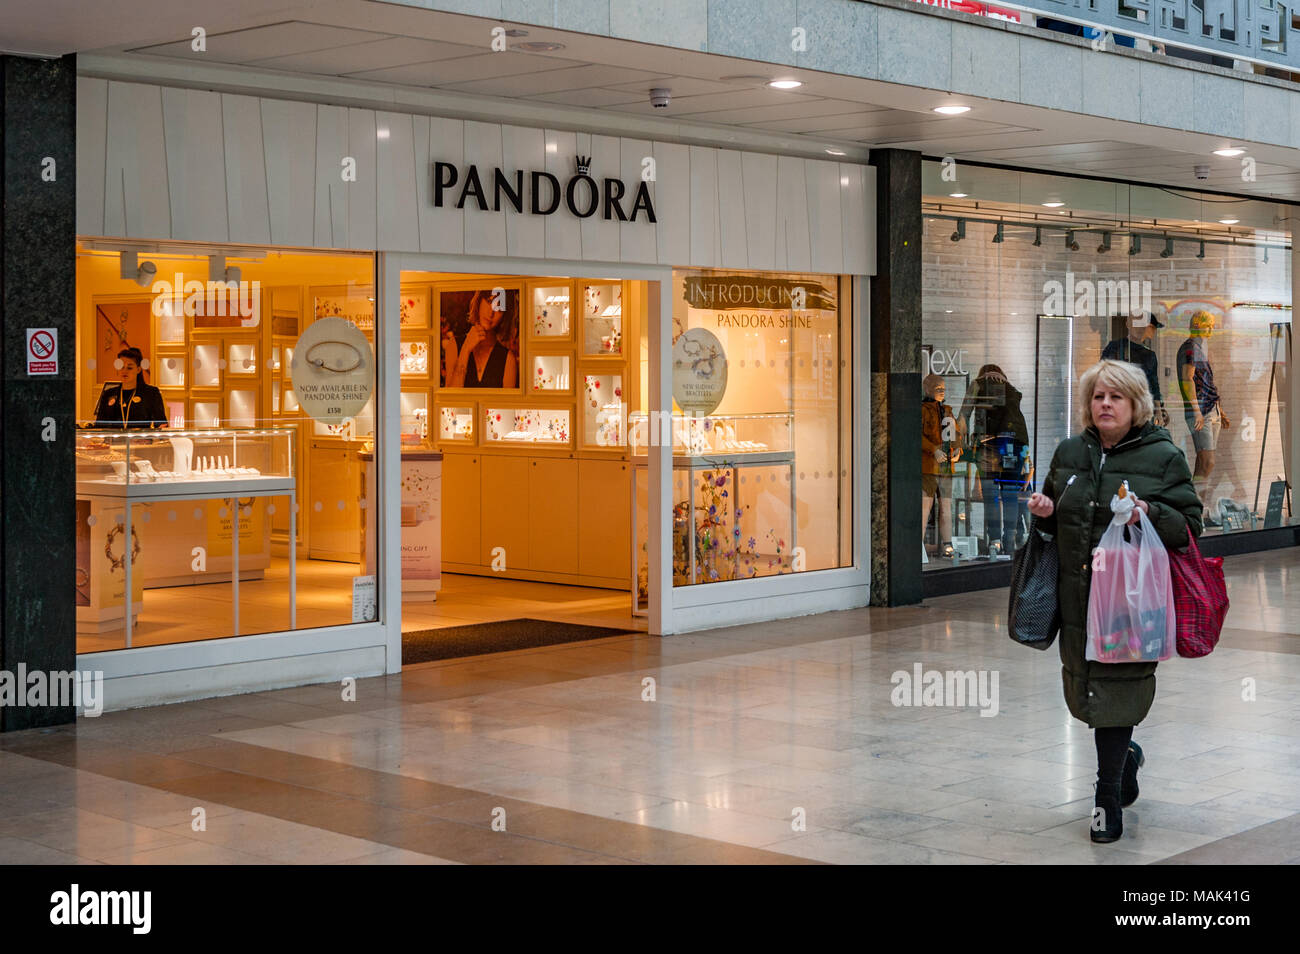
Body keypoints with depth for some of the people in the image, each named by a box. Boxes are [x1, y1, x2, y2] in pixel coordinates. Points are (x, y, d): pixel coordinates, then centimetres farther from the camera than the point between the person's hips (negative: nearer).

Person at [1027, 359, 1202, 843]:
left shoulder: (1164, 456, -2)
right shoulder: (1069, 453, 11)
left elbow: (1190, 524, -4)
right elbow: (1057, 520, 24)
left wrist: (1149, 514, -22)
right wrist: (1045, 511, 1)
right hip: (1077, 594, 5)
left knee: (1115, 689, -6)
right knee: (1084, 688, 12)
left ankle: (1109, 799, 4)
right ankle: (1126, 754, 41)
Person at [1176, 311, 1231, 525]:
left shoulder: (1203, 349, 22)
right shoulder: (1190, 348, -9)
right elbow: (1187, 379, -18)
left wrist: (1221, 412, 27)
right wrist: (1197, 411, -25)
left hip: (1212, 411, 10)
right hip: (1198, 412, -10)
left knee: (1204, 464, 7)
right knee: (1207, 463, -15)